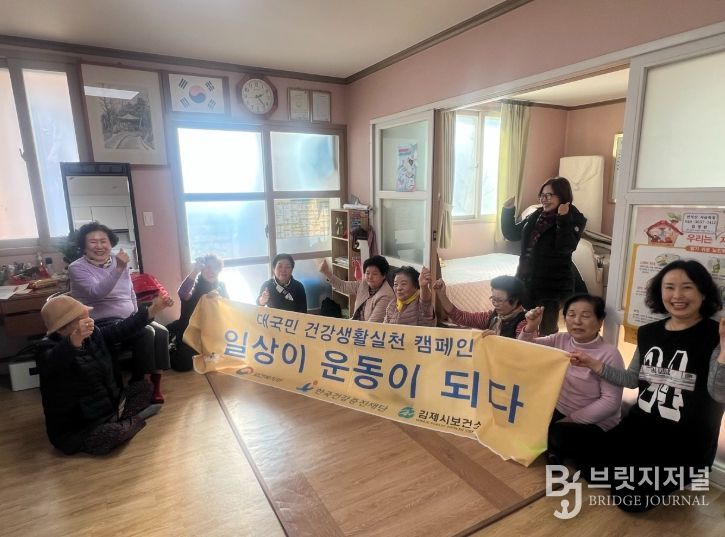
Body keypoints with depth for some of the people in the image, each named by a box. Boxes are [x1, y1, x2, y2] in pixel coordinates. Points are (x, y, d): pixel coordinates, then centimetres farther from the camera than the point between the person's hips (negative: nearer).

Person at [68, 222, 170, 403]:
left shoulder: (118, 261, 10)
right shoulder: (77, 268, -8)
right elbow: (97, 292, -26)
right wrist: (119, 268, -36)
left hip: (129, 319, 6)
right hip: (102, 324, -6)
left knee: (161, 332, -18)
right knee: (145, 333, -27)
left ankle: (155, 384, -9)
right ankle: (138, 384, -11)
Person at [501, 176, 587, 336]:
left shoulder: (574, 219, -8)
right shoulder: (536, 215, 8)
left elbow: (566, 248, -24)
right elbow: (512, 234, 12)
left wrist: (563, 218, -30)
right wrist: (507, 210, 1)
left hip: (552, 285, -6)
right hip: (526, 280, 6)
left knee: (547, 331, 5)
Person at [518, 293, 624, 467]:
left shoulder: (609, 354, -17)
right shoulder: (560, 339, -1)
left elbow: (611, 402, -18)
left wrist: (572, 419, -20)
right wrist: (530, 327, -17)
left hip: (594, 423, -5)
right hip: (559, 409, 6)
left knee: (558, 435, -31)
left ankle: (558, 452, 2)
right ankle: (553, 449, 10)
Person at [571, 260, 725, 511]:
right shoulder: (648, 332, 3)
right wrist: (593, 365, 3)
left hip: (686, 443, -6)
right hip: (639, 427, 6)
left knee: (630, 499, -7)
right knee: (591, 465, 4)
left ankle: (678, 479, 19)